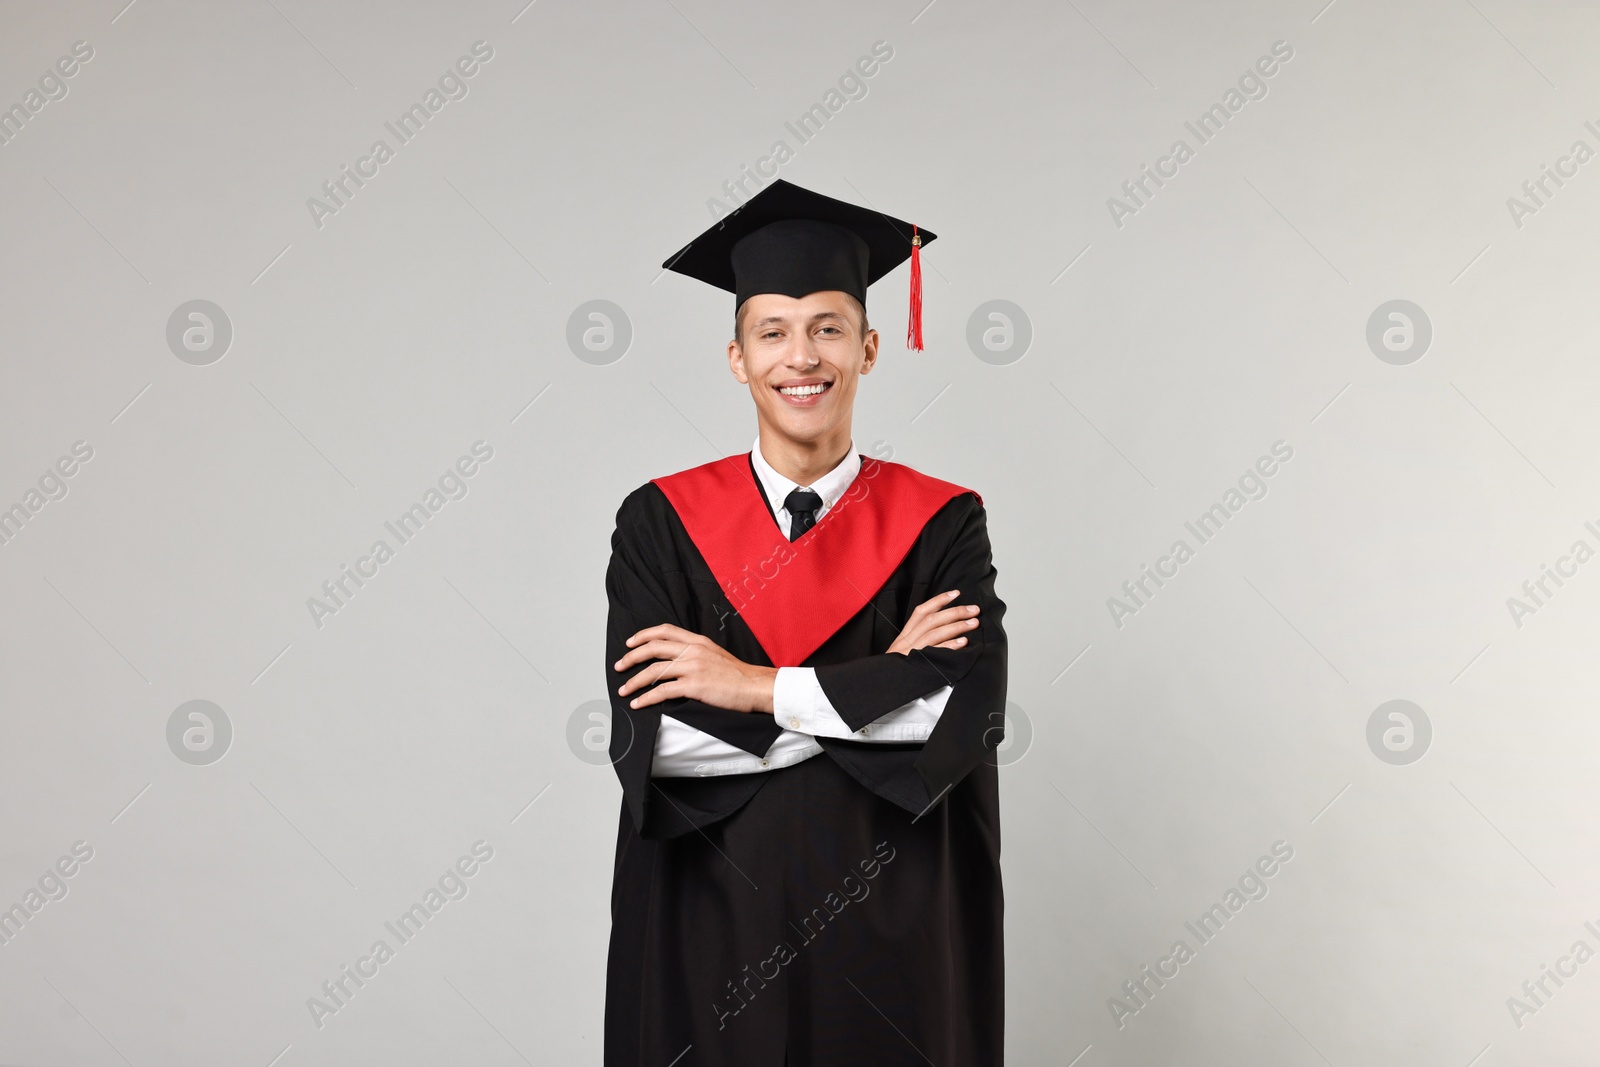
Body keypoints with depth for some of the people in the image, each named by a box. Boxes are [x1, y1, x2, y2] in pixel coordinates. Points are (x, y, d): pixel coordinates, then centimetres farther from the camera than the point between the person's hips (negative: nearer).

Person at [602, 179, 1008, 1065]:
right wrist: (878, 688, -15)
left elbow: (972, 709, -17)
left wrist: (756, 687, -16)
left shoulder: (940, 524, -2)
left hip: (893, 933, 0)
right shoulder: (663, 523, -2)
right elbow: (644, 737, -13)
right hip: (715, 934, 0)